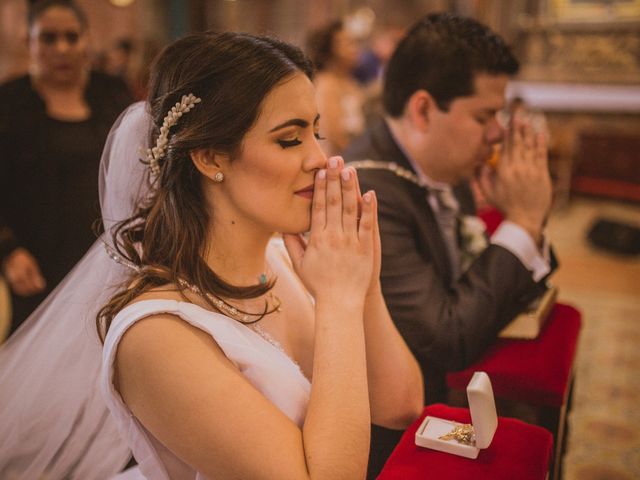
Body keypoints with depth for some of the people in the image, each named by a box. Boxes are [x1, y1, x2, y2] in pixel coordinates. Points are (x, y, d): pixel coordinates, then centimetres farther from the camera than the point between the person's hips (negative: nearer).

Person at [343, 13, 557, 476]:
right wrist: (522, 221, -20)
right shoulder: (365, 194, -26)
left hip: (446, 389, 7)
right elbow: (449, 341, -25)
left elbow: (501, 294, 6)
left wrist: (528, 221, -11)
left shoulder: (447, 172, -1)